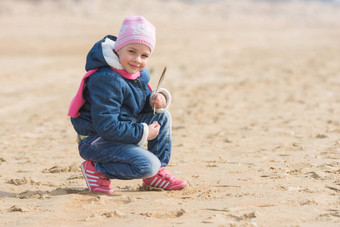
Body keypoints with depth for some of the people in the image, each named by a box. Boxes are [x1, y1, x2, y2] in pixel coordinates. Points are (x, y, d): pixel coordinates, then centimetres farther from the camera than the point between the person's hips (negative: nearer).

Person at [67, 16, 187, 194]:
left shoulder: (139, 74, 5)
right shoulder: (106, 80, -25)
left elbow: (142, 103, 19)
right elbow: (106, 126, -28)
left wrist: (157, 99, -7)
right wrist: (143, 133, -21)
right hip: (97, 142, -9)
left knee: (162, 116, 4)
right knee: (147, 164, -24)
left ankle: (156, 174, 8)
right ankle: (96, 169, -8)